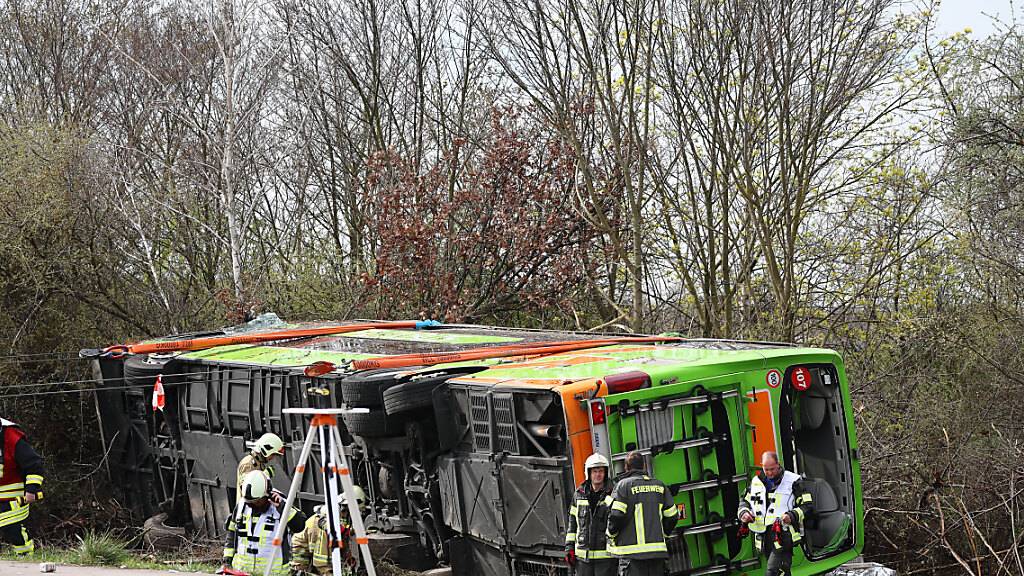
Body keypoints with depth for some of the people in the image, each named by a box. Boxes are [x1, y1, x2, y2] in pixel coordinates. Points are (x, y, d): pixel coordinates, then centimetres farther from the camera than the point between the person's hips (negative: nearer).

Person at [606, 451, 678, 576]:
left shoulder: (623, 485, -4)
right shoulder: (659, 485, 12)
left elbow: (616, 516, -13)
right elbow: (672, 516, 10)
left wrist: (611, 535, 4)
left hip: (632, 552, -5)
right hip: (658, 549, 5)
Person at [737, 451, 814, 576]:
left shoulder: (792, 481, -3)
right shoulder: (756, 482, 11)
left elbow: (807, 505, -3)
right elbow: (745, 501, 24)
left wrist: (792, 516, -20)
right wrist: (743, 513, 1)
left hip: (783, 537, -6)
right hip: (764, 538, 6)